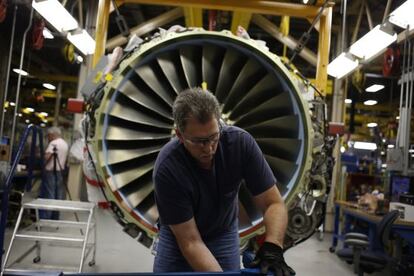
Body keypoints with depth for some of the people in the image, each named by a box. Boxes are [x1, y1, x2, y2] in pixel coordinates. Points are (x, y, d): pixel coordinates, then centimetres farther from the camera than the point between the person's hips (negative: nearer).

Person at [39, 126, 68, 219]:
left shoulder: (53, 143, -12)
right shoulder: (65, 144, 15)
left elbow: (47, 157, -21)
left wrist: (42, 165, -6)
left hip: (51, 172, -8)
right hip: (60, 172, 8)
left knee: (48, 196, -6)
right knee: (58, 197, 8)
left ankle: (44, 219, -5)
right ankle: (55, 218, 13)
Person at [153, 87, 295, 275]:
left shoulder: (241, 142, -27)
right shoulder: (167, 168, -33)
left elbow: (273, 203, -22)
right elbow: (190, 242, -28)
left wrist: (272, 248, -38)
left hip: (224, 235, 2)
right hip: (178, 237, -1)